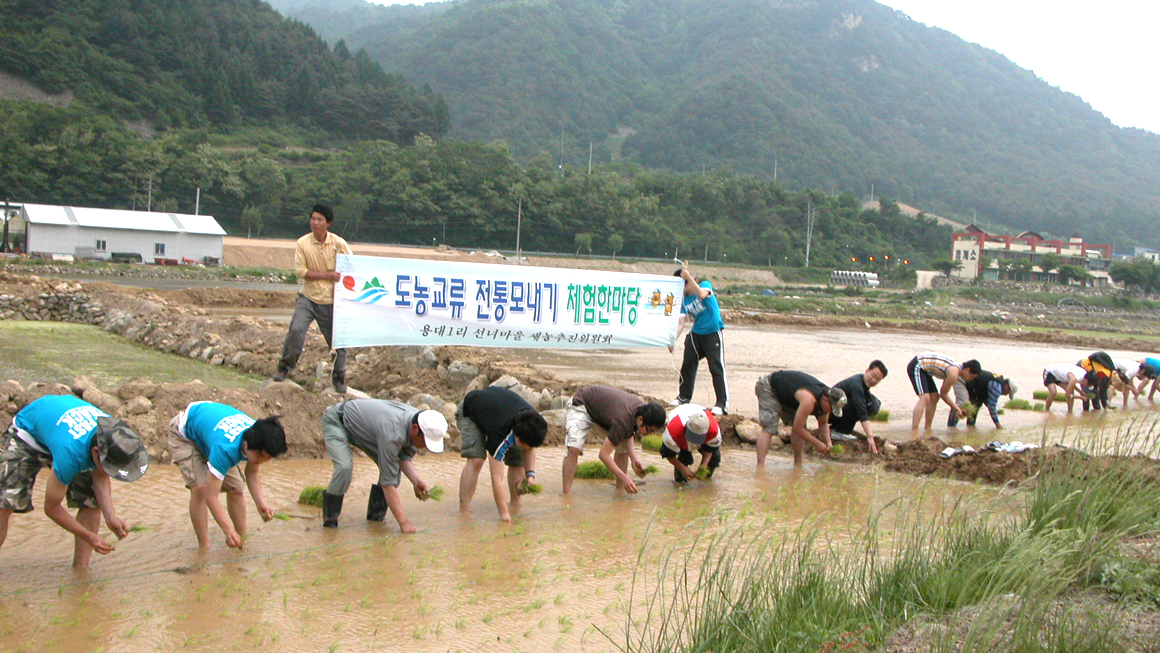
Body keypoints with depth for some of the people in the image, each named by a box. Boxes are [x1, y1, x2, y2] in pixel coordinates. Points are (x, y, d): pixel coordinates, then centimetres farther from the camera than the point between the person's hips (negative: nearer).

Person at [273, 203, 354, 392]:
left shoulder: (339, 244, -2)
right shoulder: (303, 243, -4)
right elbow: (300, 271, -9)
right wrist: (327, 275, -17)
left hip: (332, 300, 1)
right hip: (308, 298, -1)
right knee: (296, 329, -20)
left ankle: (339, 377, 24)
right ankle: (285, 367, 1)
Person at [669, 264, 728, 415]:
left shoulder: (705, 284, -9)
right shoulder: (683, 301, 2)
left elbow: (701, 295, -33)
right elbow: (681, 322, -4)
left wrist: (688, 277, -37)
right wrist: (673, 339, -18)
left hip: (713, 333, -6)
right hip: (695, 334, 6)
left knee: (717, 367, -11)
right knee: (687, 364, 10)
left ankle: (723, 404, -9)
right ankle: (684, 397, 28)